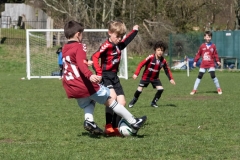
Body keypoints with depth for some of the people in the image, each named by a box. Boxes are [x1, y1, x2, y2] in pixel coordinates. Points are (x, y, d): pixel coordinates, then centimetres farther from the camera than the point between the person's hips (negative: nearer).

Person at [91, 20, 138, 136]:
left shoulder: (119, 45, 10)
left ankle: (115, 128, 10)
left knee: (122, 102, 2)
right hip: (105, 76, -9)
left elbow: (126, 41, 34)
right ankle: (108, 126, -24)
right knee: (112, 96, -27)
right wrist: (99, 73, -33)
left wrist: (134, 31, 36)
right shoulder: (106, 46, -15)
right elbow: (94, 57, -25)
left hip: (114, 77, 9)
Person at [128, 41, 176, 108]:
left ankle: (154, 102, 7)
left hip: (155, 78, 4)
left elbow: (167, 70, 2)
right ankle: (133, 102, 17)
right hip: (146, 76, -4)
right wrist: (136, 74, -28)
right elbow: (141, 64, -22)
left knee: (160, 89, -11)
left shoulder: (163, 61, -11)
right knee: (139, 90, -7)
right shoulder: (150, 57, -24)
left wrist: (171, 79, -8)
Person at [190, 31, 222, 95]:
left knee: (213, 75, -13)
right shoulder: (202, 46, 3)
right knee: (199, 76, 2)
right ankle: (194, 90, 8)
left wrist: (218, 61, -4)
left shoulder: (213, 46, 2)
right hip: (203, 64, 2)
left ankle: (219, 89, 1)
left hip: (211, 64, -2)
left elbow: (215, 54, 5)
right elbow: (198, 54, 8)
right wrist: (195, 61, 6)